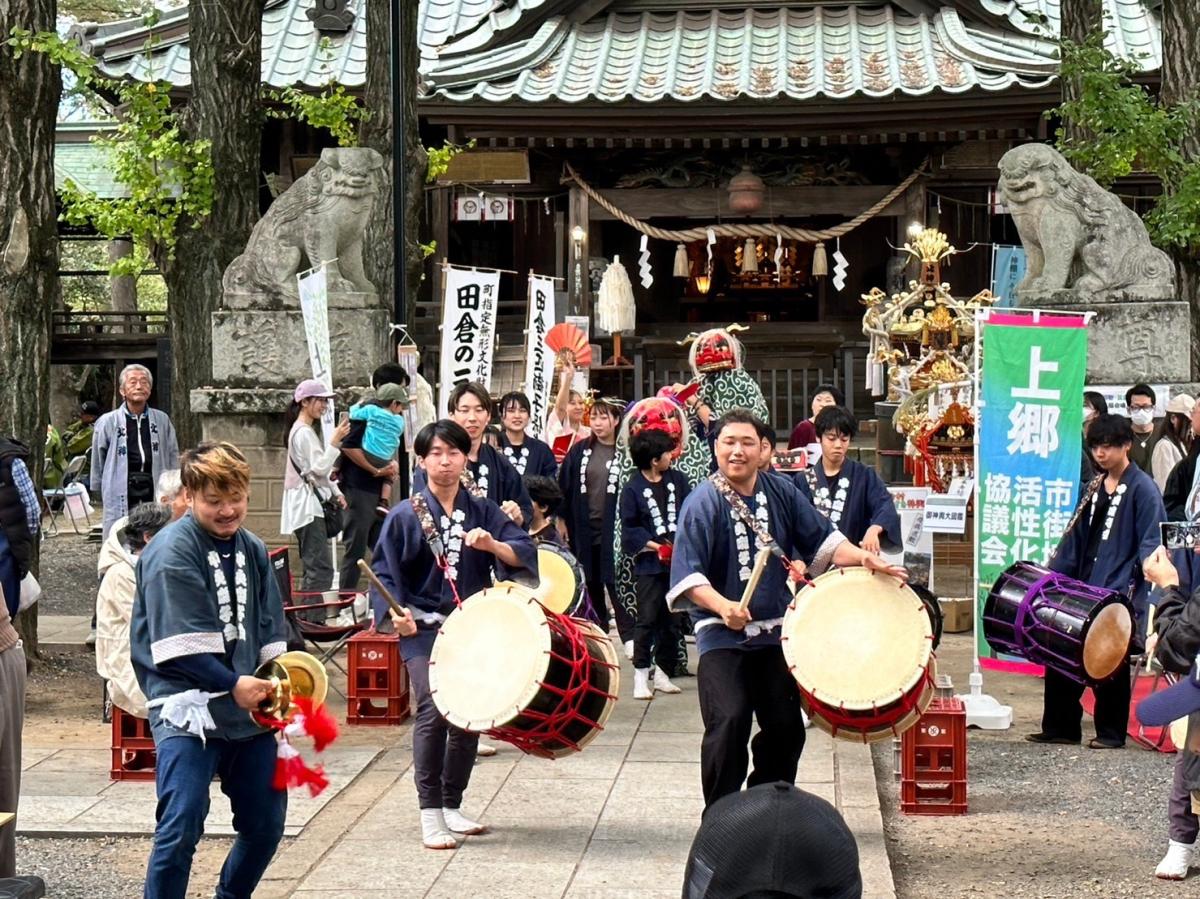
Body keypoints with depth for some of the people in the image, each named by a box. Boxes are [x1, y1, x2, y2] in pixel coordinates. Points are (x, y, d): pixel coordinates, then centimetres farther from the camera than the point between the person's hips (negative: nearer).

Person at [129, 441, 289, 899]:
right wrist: (233, 684, -22)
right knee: (181, 829, -15)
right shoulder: (172, 551, -10)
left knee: (266, 824, 11)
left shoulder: (252, 549, 12)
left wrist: (276, 687, 2)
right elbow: (178, 645, -17)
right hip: (188, 708, -7)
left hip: (249, 707, 7)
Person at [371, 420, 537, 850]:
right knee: (433, 712, -17)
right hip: (424, 629, -4)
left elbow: (525, 554, -1)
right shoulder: (405, 516, -1)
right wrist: (396, 612, -16)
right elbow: (384, 572, 0)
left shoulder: (482, 511, 7)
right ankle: (430, 814, -9)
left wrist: (492, 545, -20)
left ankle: (452, 806, 22)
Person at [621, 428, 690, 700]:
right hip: (650, 564, -5)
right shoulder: (632, 489, -7)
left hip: (678, 560, 5)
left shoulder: (677, 480, 5)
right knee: (647, 619, -5)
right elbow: (629, 529, -6)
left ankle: (658, 670, 21)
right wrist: (655, 546, -14)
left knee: (671, 617, 10)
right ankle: (641, 674, 2)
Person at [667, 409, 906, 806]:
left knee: (786, 727, 10)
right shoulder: (703, 502, -11)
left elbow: (822, 539, 8)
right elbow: (687, 574, -16)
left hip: (777, 632, 5)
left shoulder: (781, 492, 5)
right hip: (722, 637, -5)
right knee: (729, 723, -16)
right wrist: (722, 606, -32)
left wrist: (863, 559, -9)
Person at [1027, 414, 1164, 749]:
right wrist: (1053, 574, 11)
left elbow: (1151, 544, -12)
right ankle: (1060, 727, 15)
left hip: (1119, 595, -7)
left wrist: (1141, 581, -23)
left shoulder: (1142, 489, -7)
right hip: (1083, 589, 7)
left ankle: (1111, 732, 11)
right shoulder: (1094, 487, 15)